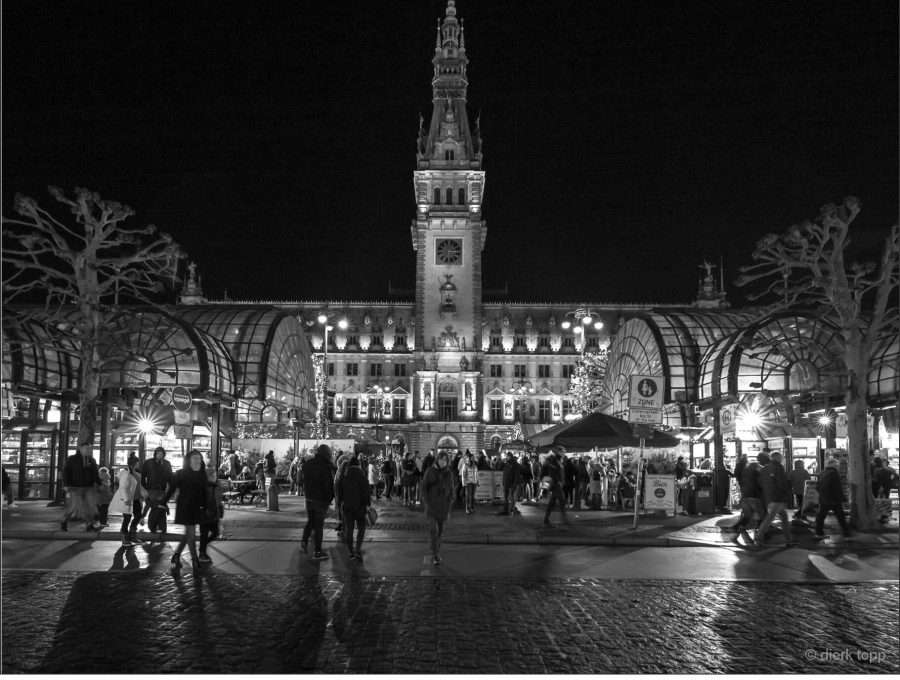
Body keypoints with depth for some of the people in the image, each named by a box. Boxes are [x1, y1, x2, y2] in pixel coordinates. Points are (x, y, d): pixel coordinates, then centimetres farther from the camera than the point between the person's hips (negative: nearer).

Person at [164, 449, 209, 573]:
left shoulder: (202, 475, 5)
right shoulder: (181, 474, -8)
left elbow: (204, 492, 8)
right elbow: (171, 489, -6)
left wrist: (205, 507, 5)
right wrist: (164, 503, -9)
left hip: (196, 508, 5)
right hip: (184, 506, -5)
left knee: (188, 534, 11)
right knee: (191, 534, -5)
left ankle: (176, 556, 27)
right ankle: (195, 562, 0)